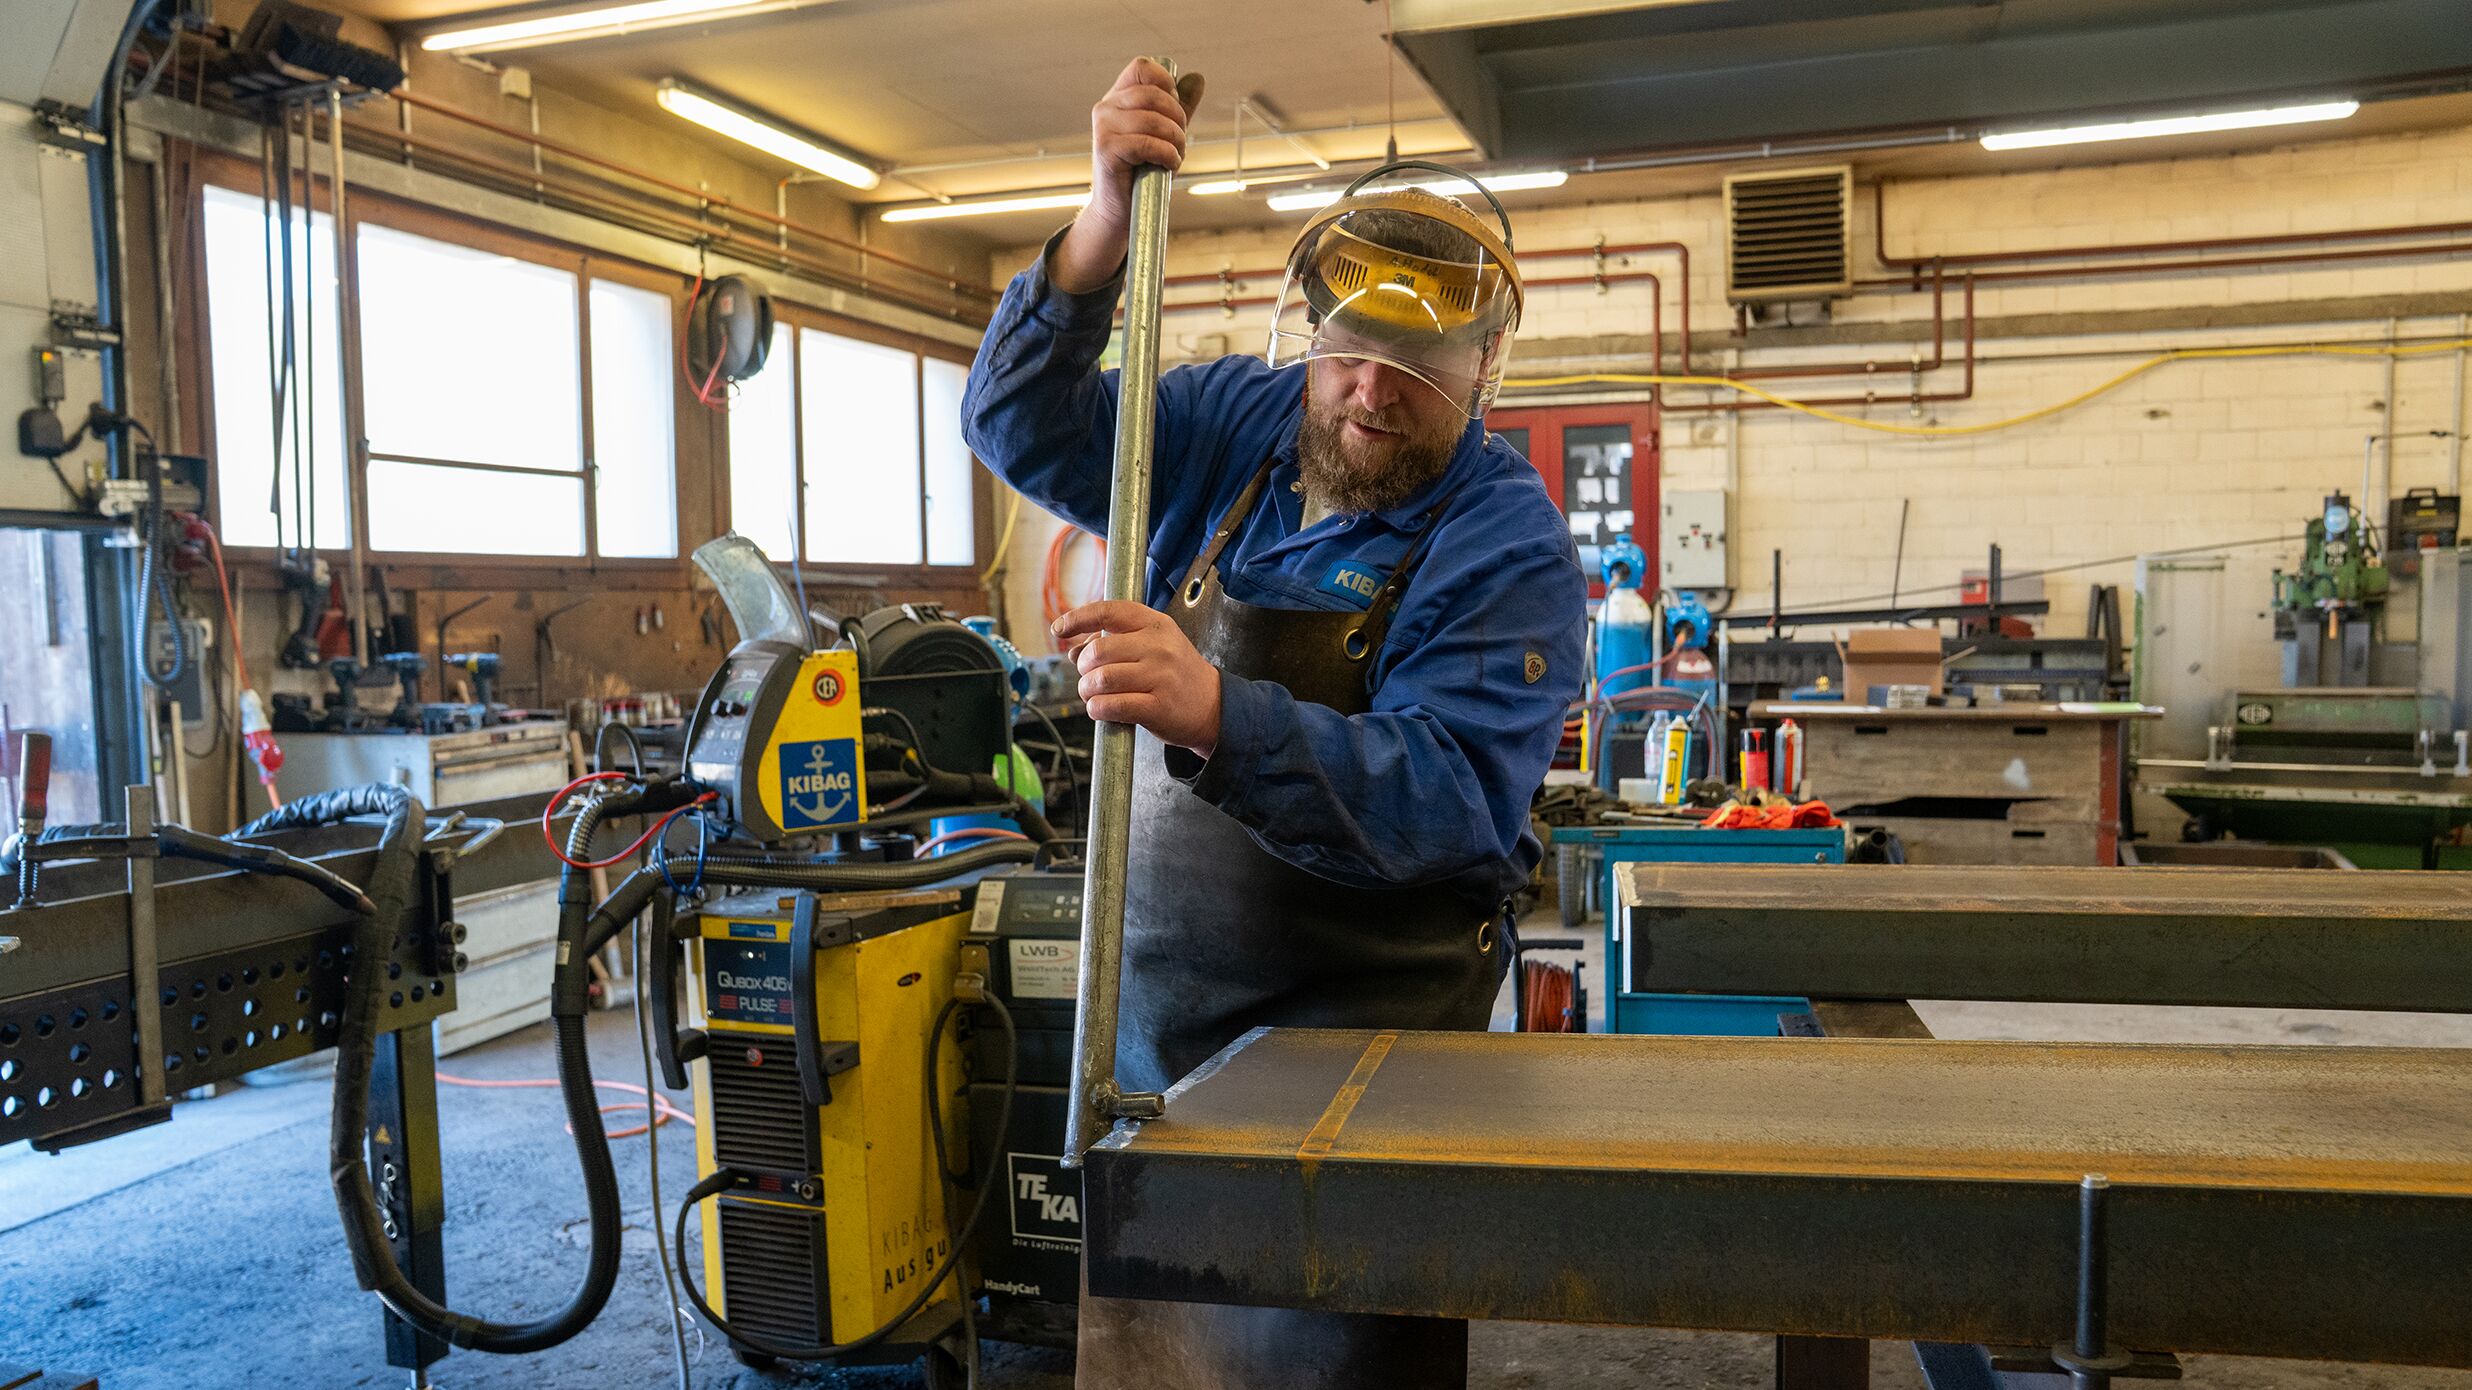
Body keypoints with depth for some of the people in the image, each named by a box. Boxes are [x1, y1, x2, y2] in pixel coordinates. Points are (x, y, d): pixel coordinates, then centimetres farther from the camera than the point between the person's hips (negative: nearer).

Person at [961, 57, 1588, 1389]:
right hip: (1156, 1013, 5)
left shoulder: (1510, 547, -15)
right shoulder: (1233, 427, 1)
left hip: (1364, 1029, -4)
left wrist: (1215, 717, -42)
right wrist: (1109, 220, -17)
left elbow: (1450, 795, -26)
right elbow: (1021, 423, -2)